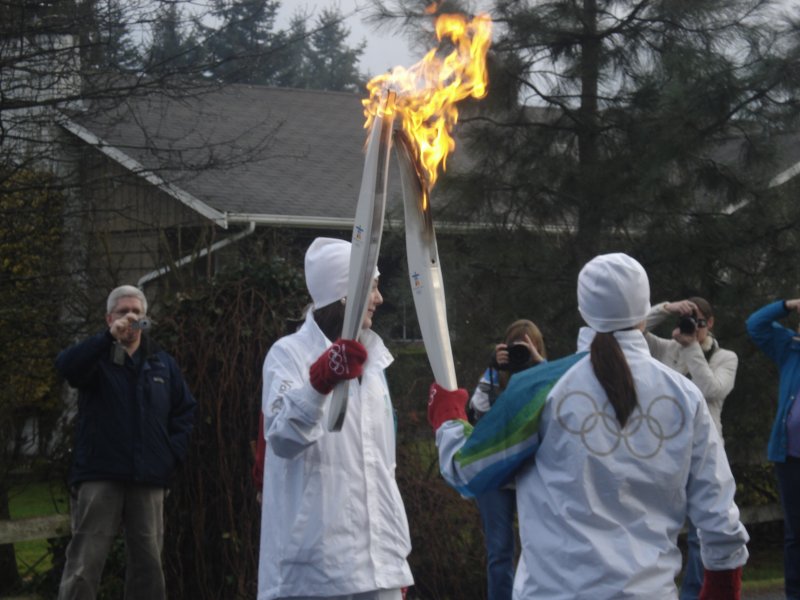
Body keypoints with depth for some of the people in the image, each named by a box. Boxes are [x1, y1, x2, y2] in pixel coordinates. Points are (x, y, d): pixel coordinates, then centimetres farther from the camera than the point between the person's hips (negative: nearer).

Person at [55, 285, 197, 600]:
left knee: (148, 562, 8)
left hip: (149, 479, 4)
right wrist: (109, 337, -31)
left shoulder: (162, 363, 14)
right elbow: (66, 366, -20)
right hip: (100, 476, -4)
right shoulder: (97, 357, 3)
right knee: (84, 563, -8)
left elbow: (185, 409, 18)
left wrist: (173, 453, 4)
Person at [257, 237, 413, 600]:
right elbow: (283, 438, -23)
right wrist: (320, 380, -41)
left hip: (377, 565, 7)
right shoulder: (289, 354, -5)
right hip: (314, 565, -7)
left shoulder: (371, 361, 18)